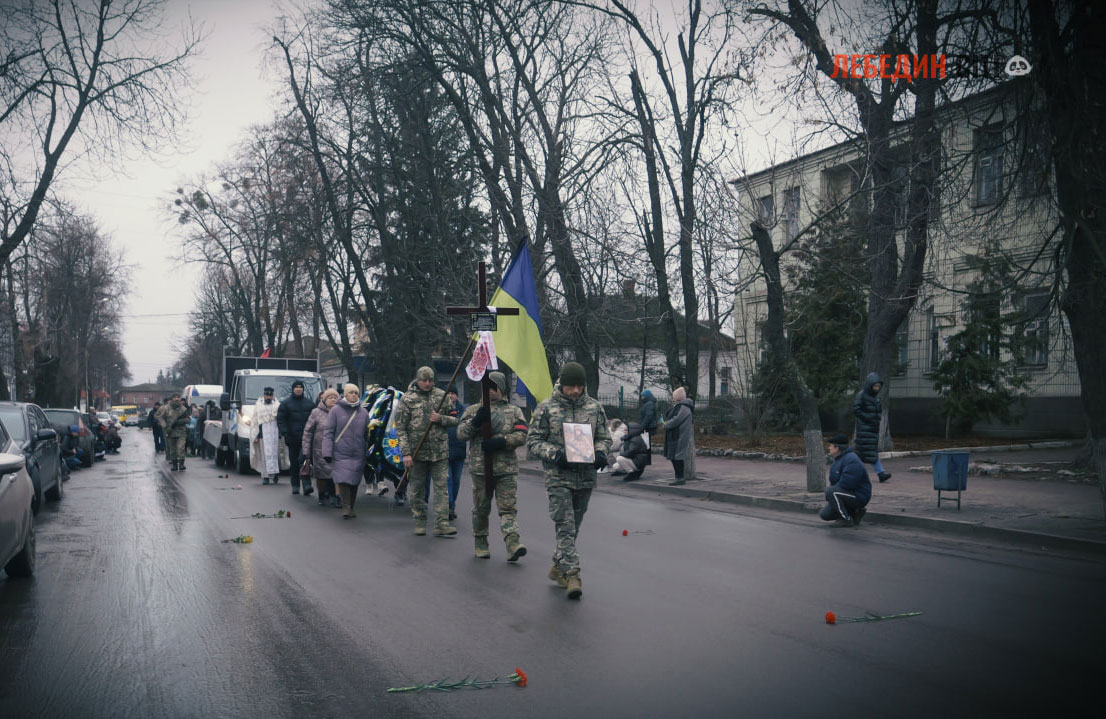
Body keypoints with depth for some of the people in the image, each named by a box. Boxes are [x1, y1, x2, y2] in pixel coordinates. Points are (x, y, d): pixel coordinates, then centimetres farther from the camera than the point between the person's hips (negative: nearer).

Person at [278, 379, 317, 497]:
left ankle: (306, 485, -18)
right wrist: (284, 433, -11)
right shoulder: (286, 403, 5)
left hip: (306, 438, 0)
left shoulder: (309, 403, 11)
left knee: (304, 460, -13)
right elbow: (280, 419, 1)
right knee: (294, 462, 7)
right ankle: (295, 486, 16)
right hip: (292, 438, 0)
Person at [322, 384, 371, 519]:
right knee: (343, 480, -13)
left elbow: (366, 434, 16)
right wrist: (327, 453, -8)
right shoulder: (336, 410, -1)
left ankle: (351, 508, 18)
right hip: (340, 453, -3)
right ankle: (345, 508, -6)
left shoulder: (363, 412, 9)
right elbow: (328, 431, -1)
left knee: (354, 482, 6)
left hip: (357, 454, 3)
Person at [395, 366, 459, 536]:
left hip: (440, 451, 2)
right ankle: (419, 523, 19)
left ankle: (441, 524, -4)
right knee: (417, 489, 7)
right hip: (417, 452, -1)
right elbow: (400, 428, -3)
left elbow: (454, 419, 10)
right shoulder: (407, 399, -1)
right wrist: (406, 453, -11)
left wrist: (441, 419, -12)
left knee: (441, 487, -3)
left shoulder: (441, 395, 6)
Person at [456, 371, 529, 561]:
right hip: (480, 467, 1)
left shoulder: (514, 411, 10)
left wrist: (502, 441, -18)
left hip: (507, 469, -1)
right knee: (481, 509, 9)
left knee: (508, 508, -9)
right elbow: (461, 434, -1)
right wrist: (475, 421, -19)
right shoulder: (473, 410, 11)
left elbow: (522, 435, -3)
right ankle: (480, 544, 23)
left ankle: (513, 544, -19)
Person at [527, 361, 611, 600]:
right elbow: (533, 441, -3)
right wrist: (555, 454, -19)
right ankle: (571, 574, -9)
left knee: (574, 526, 14)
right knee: (565, 526, -9)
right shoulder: (546, 409, -4)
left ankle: (558, 566, 30)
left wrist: (600, 452, -7)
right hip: (558, 477, -4)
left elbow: (604, 437, 15)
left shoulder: (594, 408, 6)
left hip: (586, 477, 4)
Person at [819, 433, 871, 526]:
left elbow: (846, 483, -29)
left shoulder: (851, 461, -21)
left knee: (830, 491, -29)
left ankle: (846, 518, -18)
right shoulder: (839, 459, 13)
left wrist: (830, 497, -15)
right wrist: (830, 499, 4)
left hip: (858, 496, -10)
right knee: (824, 514, 3)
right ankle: (855, 511, 12)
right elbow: (834, 481, 19)